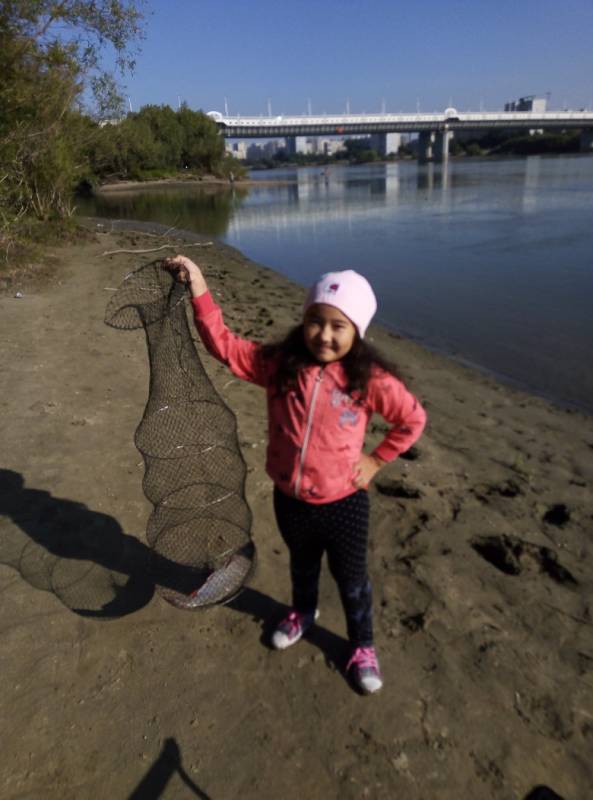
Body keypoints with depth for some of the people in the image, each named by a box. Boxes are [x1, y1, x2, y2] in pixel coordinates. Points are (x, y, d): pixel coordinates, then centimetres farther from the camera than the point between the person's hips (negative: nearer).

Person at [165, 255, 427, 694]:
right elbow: (224, 345, -14)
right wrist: (200, 292, -23)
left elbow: (413, 419, -7)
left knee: (352, 580, 19)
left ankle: (363, 646, 46)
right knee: (302, 565, 31)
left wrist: (376, 460, -8)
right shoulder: (279, 364, -13)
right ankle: (303, 612, 62)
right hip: (289, 500, 3)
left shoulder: (370, 379, -20)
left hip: (344, 504, -3)